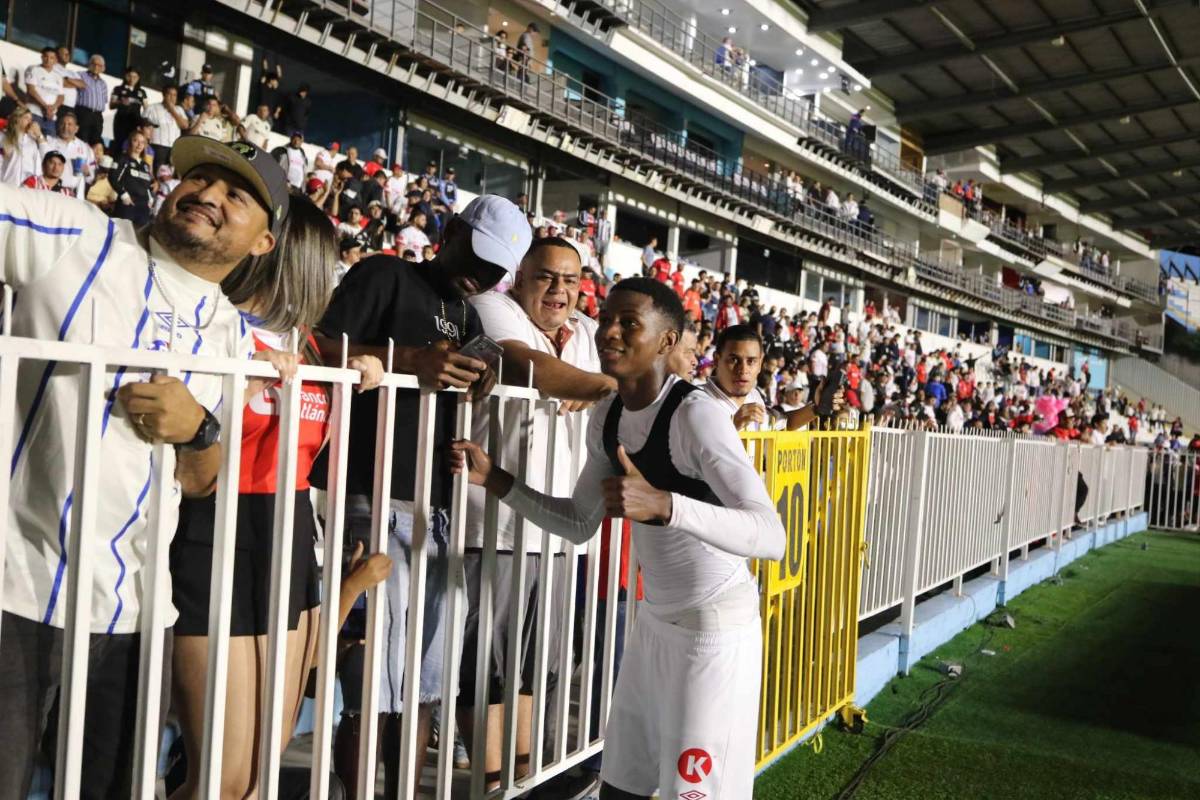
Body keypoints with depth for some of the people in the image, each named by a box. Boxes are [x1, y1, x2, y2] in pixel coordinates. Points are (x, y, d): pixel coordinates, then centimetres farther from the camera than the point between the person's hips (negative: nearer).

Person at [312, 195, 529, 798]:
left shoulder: (468, 317, 23)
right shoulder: (384, 276, 2)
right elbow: (322, 350, -9)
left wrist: (482, 381, 6)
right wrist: (410, 360, -20)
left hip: (439, 508, 7)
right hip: (376, 502, -7)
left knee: (420, 689, 12)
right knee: (374, 691, -5)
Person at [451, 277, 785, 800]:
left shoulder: (695, 415, -24)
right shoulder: (606, 418, 1)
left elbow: (770, 537, -32)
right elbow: (580, 524, 11)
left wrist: (662, 504, -46)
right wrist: (496, 481, 0)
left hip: (715, 625, -8)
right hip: (655, 620, 8)